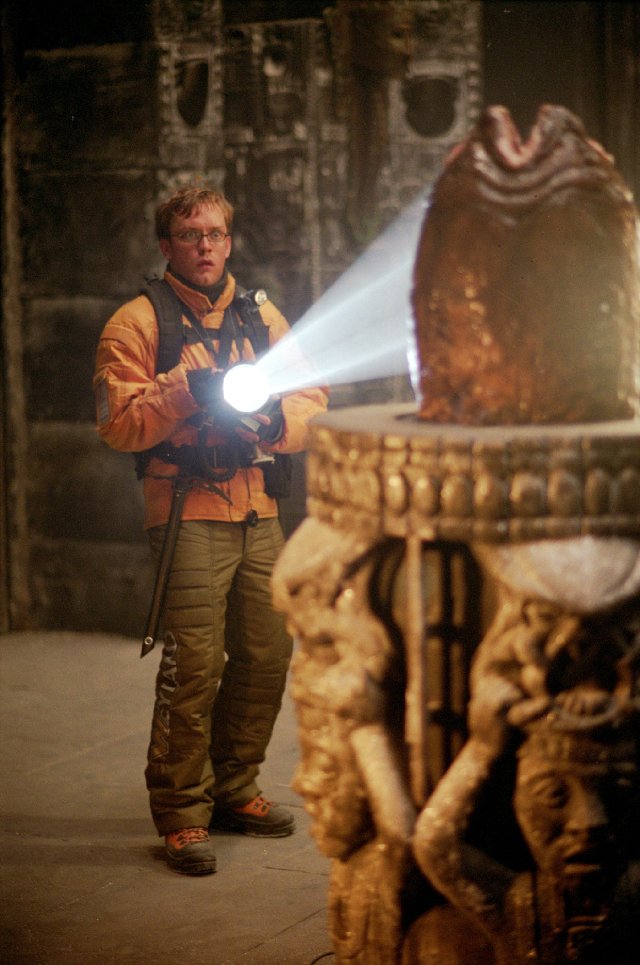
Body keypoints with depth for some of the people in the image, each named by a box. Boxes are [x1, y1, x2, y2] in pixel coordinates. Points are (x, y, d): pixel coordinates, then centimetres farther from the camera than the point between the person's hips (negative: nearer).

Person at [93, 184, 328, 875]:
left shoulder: (263, 317, 17)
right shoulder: (137, 322, 0)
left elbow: (312, 404, 14)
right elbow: (117, 422, -10)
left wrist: (277, 420, -7)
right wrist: (188, 388, -19)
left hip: (258, 512, 6)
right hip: (188, 512, -6)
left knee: (267, 654, 7)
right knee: (194, 664, -10)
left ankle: (233, 790, 24)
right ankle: (181, 812, 1)